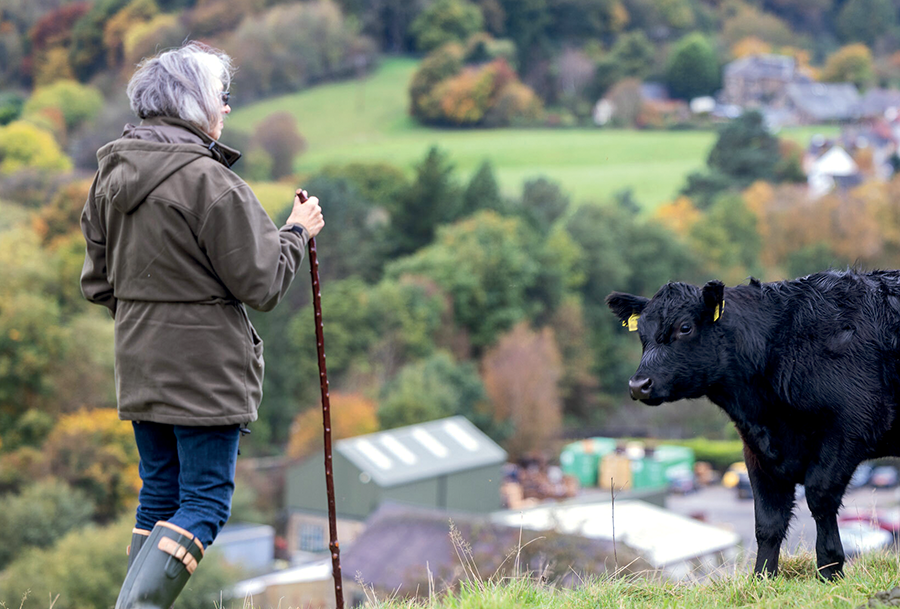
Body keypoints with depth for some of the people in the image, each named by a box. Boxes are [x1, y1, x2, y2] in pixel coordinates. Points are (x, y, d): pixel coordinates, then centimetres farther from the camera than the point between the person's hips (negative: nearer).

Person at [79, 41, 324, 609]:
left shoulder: (112, 174, 6)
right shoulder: (209, 182, -18)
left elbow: (98, 281, 13)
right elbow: (261, 284, -13)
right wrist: (296, 233, 3)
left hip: (140, 368, 8)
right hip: (205, 371, -8)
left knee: (158, 494, 16)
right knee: (205, 503, -3)